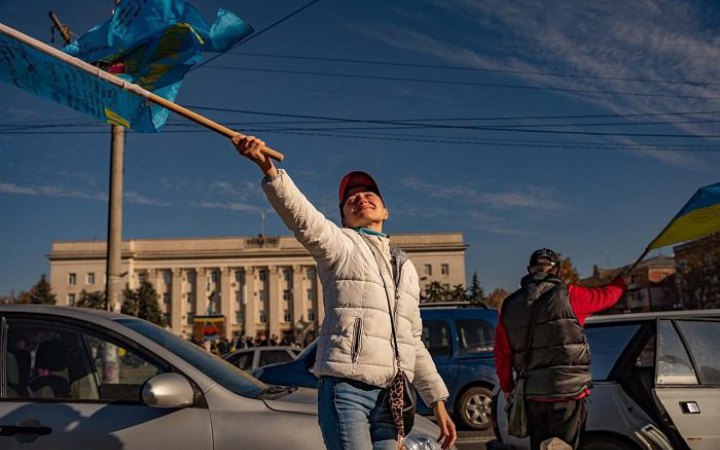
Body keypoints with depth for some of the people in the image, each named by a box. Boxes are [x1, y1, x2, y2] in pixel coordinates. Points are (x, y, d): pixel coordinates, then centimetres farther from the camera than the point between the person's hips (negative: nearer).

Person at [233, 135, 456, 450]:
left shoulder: (406, 268, 22)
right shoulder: (340, 244, 5)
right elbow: (303, 217, -17)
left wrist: (438, 403, 19)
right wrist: (267, 168, -35)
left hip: (391, 397, 6)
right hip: (346, 388, -5)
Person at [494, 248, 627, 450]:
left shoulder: (510, 305, 6)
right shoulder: (567, 295, -6)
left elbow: (501, 353, 9)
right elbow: (606, 295, 10)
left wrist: (507, 387, 21)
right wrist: (621, 281, 32)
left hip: (532, 395, 5)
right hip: (567, 391, -4)